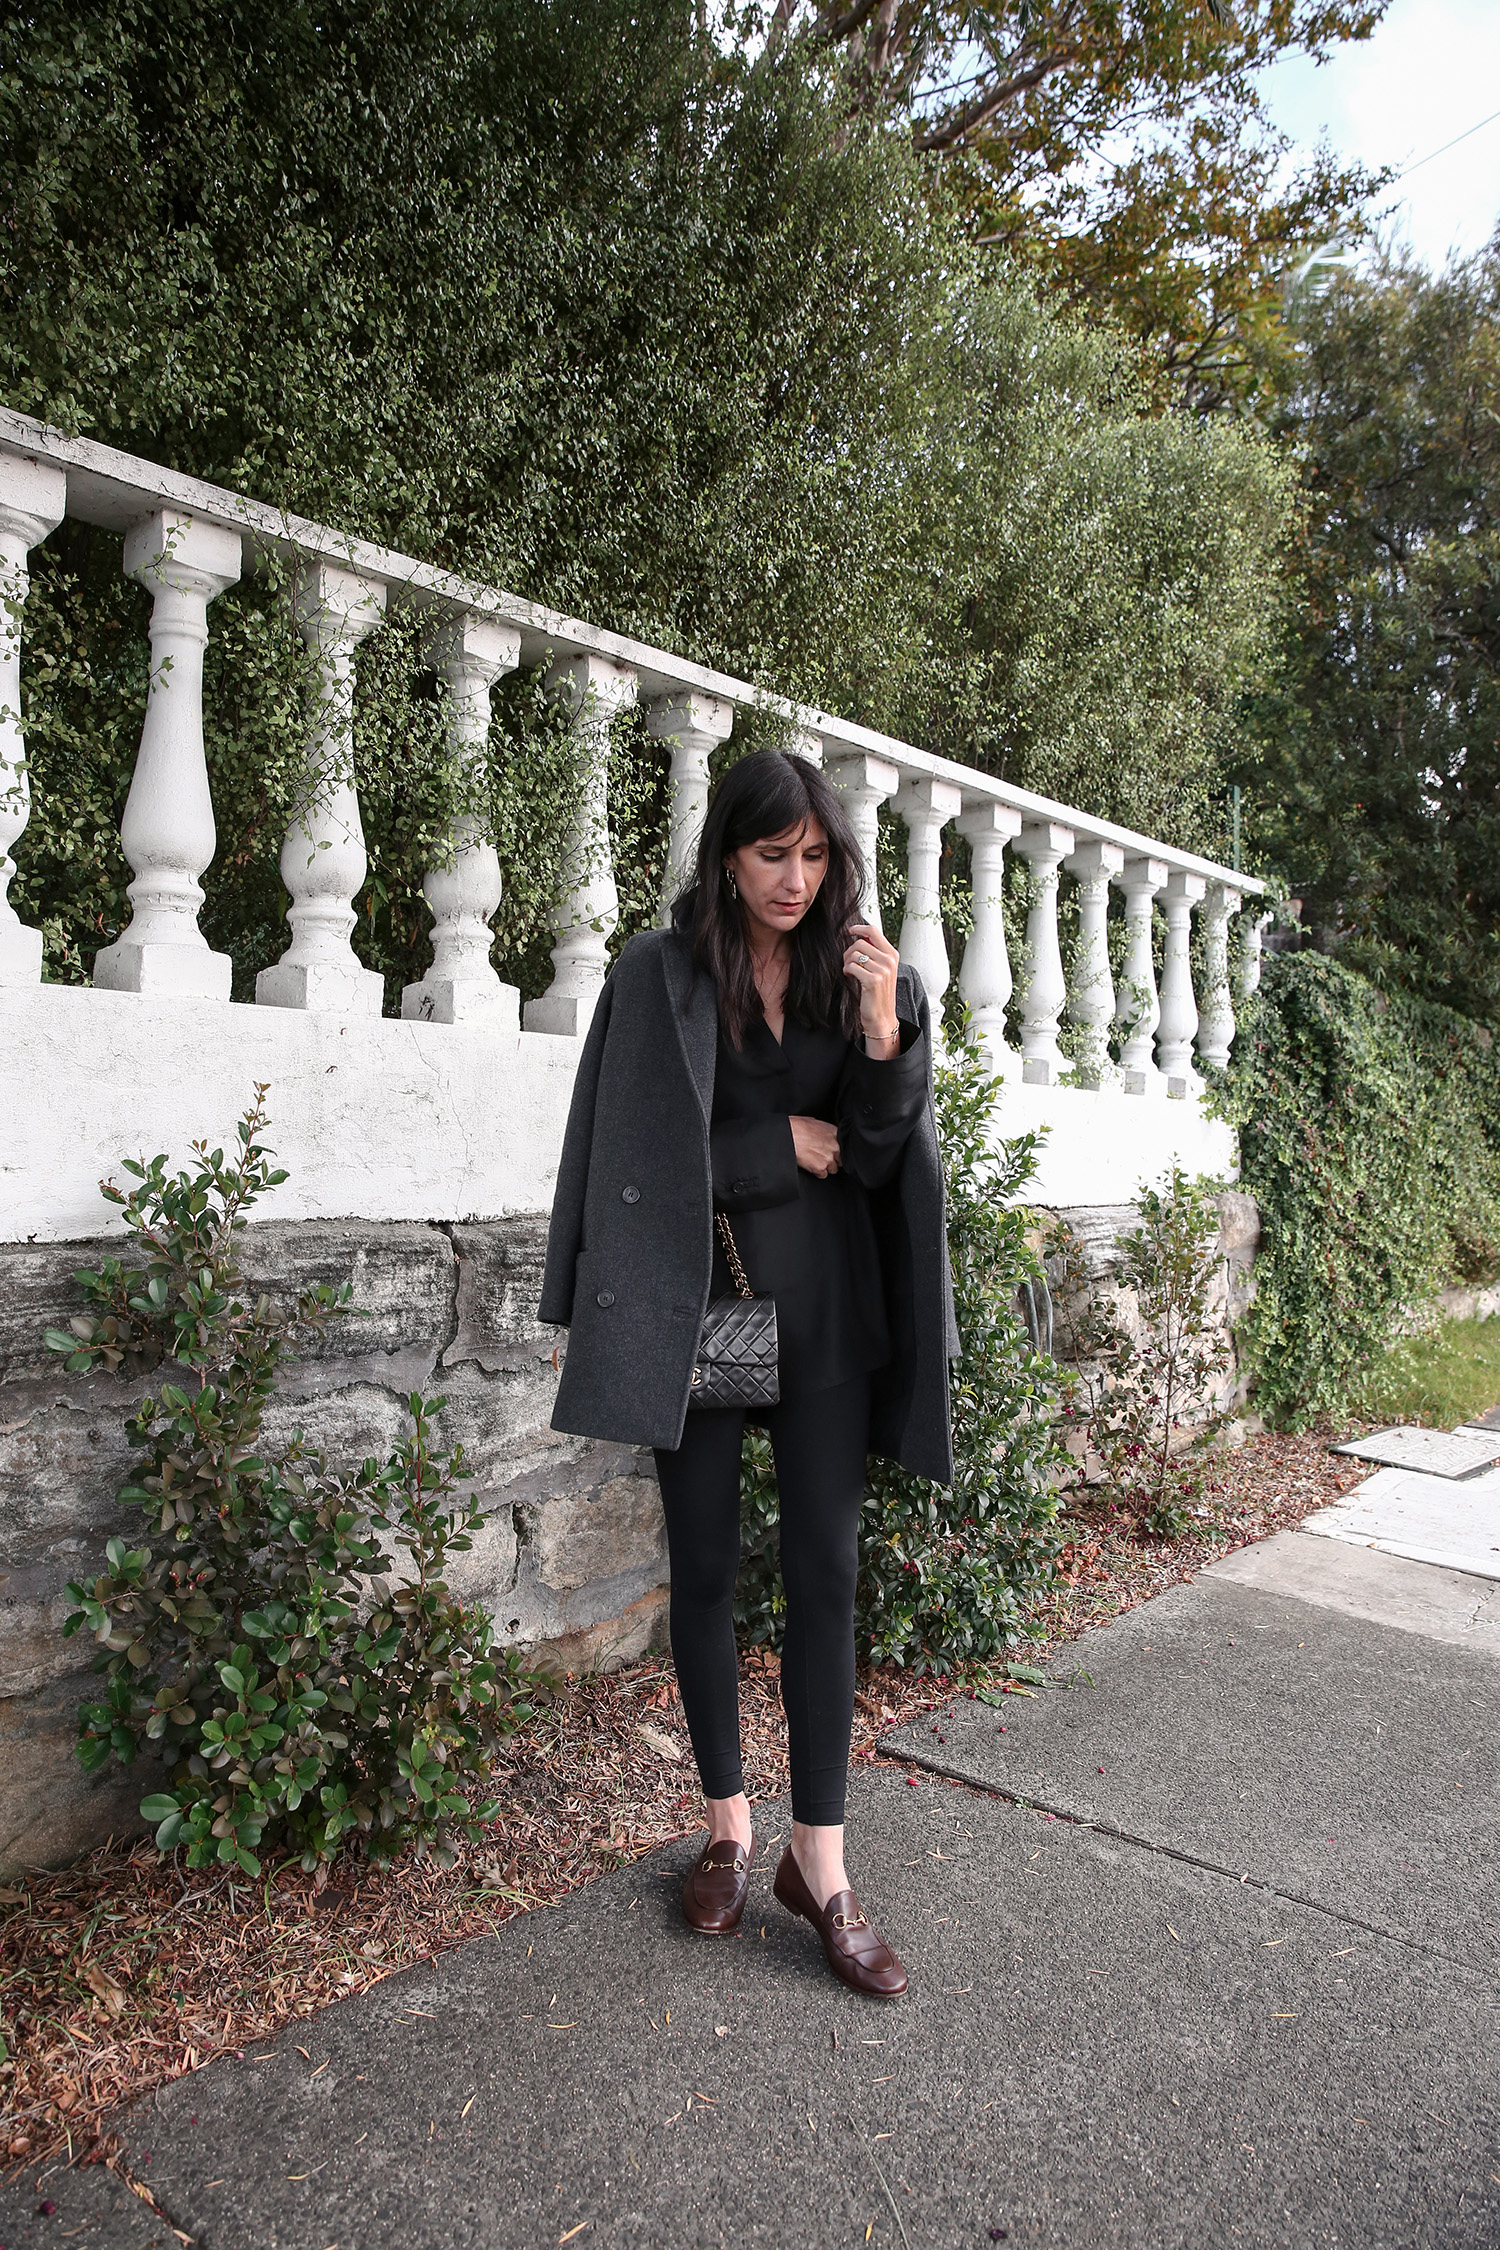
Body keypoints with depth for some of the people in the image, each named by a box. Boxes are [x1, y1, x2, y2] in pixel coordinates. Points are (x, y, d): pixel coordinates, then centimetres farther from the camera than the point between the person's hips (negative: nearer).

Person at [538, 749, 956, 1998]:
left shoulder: (862, 972, 5)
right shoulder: (659, 977, -3)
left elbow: (885, 1146, -3)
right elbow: (648, 1150, -7)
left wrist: (883, 1026, -18)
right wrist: (786, 1147, -7)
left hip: (826, 1305, 2)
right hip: (697, 1295, -1)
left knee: (826, 1568, 1)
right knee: (706, 1567, 9)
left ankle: (821, 1859, 12)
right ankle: (729, 1826, 26)